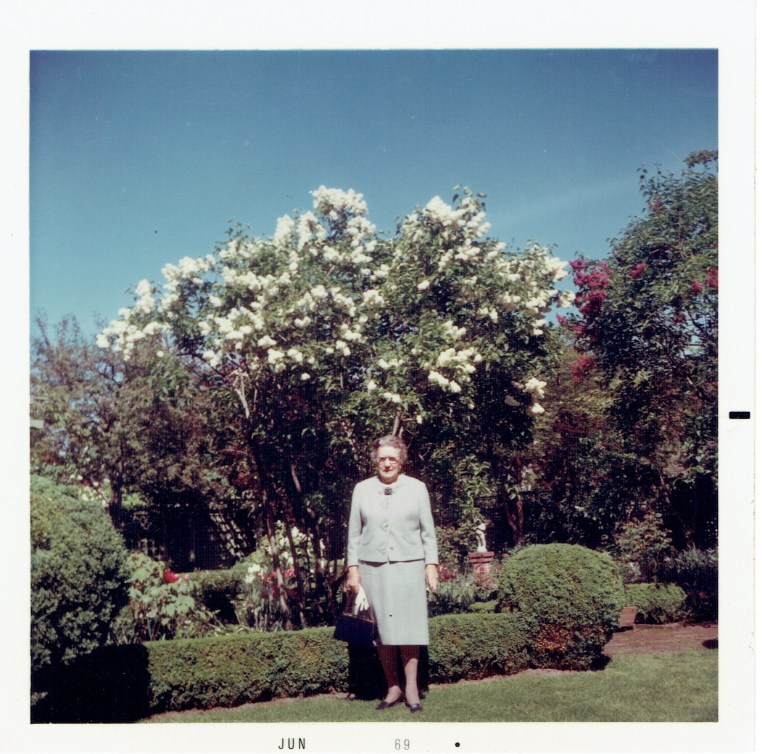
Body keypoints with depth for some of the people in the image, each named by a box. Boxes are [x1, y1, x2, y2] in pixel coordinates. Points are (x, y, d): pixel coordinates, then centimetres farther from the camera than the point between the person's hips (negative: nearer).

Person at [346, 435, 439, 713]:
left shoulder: (417, 488, 6)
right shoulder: (362, 489, 8)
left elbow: (428, 531, 8)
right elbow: (354, 532, 10)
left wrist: (431, 565, 2)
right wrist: (352, 568, 5)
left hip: (408, 566, -1)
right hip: (372, 567, 1)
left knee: (409, 625, -4)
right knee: (381, 627, 2)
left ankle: (411, 687, 3)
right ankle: (393, 687, 12)